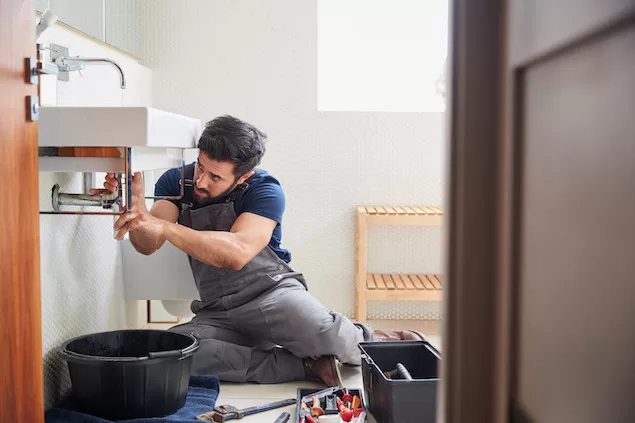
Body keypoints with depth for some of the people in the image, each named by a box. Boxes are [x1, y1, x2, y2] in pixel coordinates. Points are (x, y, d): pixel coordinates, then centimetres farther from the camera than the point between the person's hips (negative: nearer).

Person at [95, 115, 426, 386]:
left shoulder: (265, 190, -11)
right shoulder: (177, 182, 1)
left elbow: (237, 253, -29)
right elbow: (148, 245, -12)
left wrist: (164, 226, -38)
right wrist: (136, 214, -36)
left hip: (271, 293, -4)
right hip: (216, 313, 4)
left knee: (315, 327, -39)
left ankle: (375, 341, 0)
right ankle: (305, 366, -21)